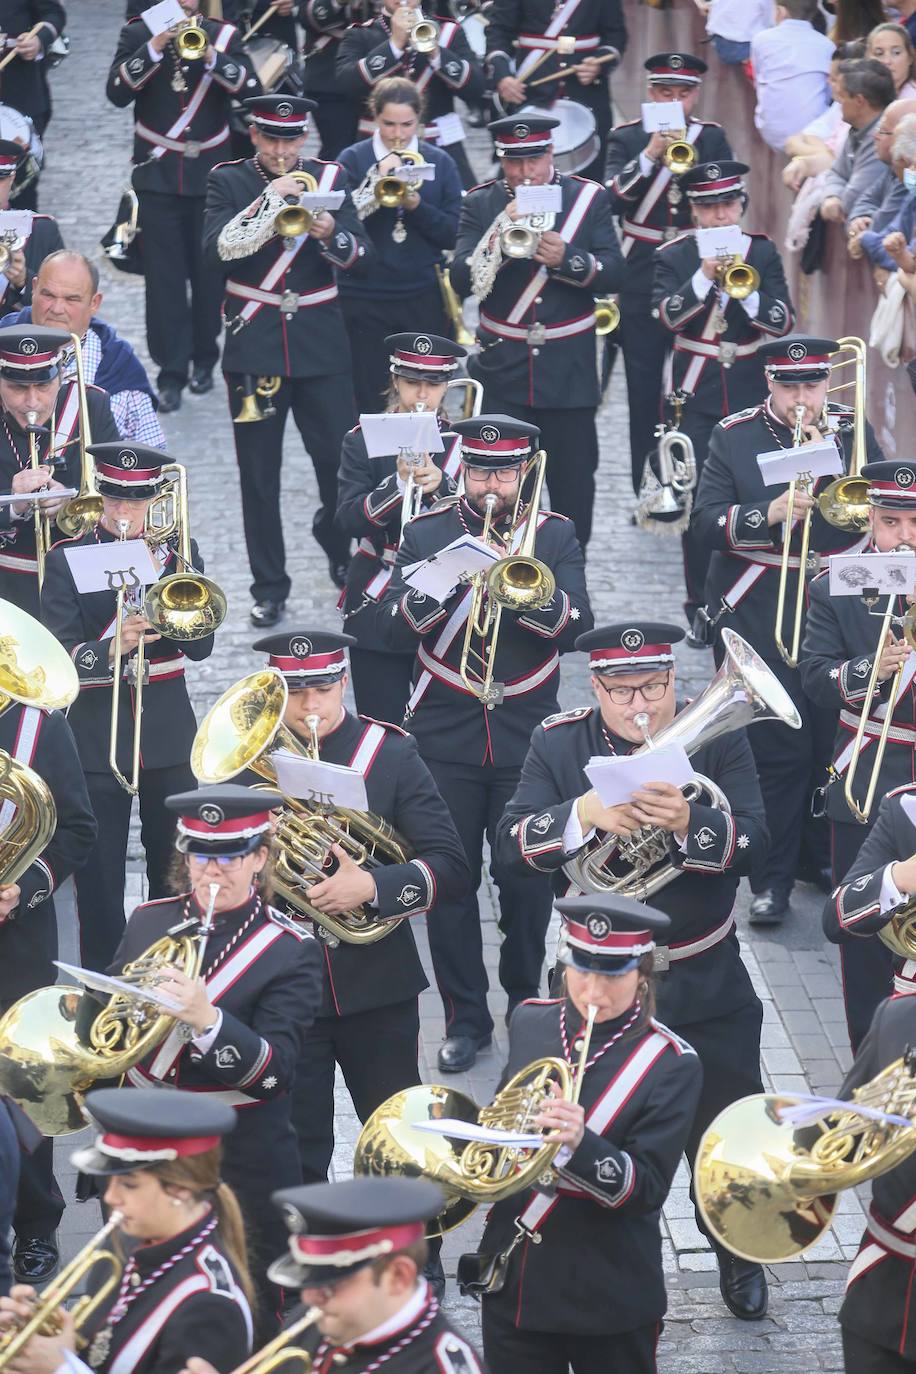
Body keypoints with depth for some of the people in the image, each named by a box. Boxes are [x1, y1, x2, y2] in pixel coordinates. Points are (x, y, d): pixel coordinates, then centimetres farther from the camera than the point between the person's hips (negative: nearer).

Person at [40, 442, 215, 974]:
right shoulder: (67, 560, -3)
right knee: (99, 873, -1)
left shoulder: (178, 553, 3)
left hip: (169, 731, 2)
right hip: (95, 736, -2)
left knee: (176, 868, 10)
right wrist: (112, 649, -28)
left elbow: (200, 645, -5)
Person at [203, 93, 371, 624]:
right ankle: (269, 588, 10)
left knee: (341, 459, 1)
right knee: (259, 473, 2)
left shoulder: (329, 177, 5)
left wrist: (332, 235, -23)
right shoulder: (229, 182, 1)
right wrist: (270, 200, -21)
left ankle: (338, 546, 29)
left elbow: (362, 254, -2)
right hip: (254, 345, -1)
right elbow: (218, 248, -15)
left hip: (320, 342, 1)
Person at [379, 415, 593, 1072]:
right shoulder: (427, 533, 2)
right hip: (446, 737, 0)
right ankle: (466, 1017, 11)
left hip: (527, 735, 0)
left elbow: (577, 627, -9)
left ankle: (526, 1003, 22)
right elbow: (395, 629, -8)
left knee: (527, 878, 4)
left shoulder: (555, 536, 2)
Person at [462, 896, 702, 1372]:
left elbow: (646, 1189, -20)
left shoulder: (670, 1064, -14)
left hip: (608, 1295, -4)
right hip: (514, 1280, 4)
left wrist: (579, 1143, -35)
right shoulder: (530, 1024, 1)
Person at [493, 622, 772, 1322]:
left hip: (708, 984, 0)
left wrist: (687, 822, -39)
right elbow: (512, 843, -18)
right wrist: (585, 812, -36)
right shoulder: (559, 743, -7)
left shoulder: (719, 737, -10)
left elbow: (753, 844, -19)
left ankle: (739, 1258, 36)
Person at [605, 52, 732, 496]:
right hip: (641, 278, -1)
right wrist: (650, 155, -22)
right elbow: (613, 200, -13)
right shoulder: (626, 139, 1)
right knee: (644, 387, 1)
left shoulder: (712, 138, 5)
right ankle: (646, 489, 7)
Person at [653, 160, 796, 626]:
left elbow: (783, 322, -5)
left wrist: (743, 288, -20)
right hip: (696, 395, -1)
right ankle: (701, 601, 5)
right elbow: (668, 315, -15)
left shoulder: (763, 252, 4)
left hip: (751, 392, 1)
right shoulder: (674, 256, 0)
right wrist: (705, 276, -25)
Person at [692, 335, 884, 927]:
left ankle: (822, 856, 29)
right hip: (758, 612, -3)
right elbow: (706, 522, -8)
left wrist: (831, 462, -18)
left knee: (835, 739, 11)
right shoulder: (735, 437, -1)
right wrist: (769, 514, -23)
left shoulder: (853, 430, 4)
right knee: (777, 748, -5)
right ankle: (772, 879, 3)